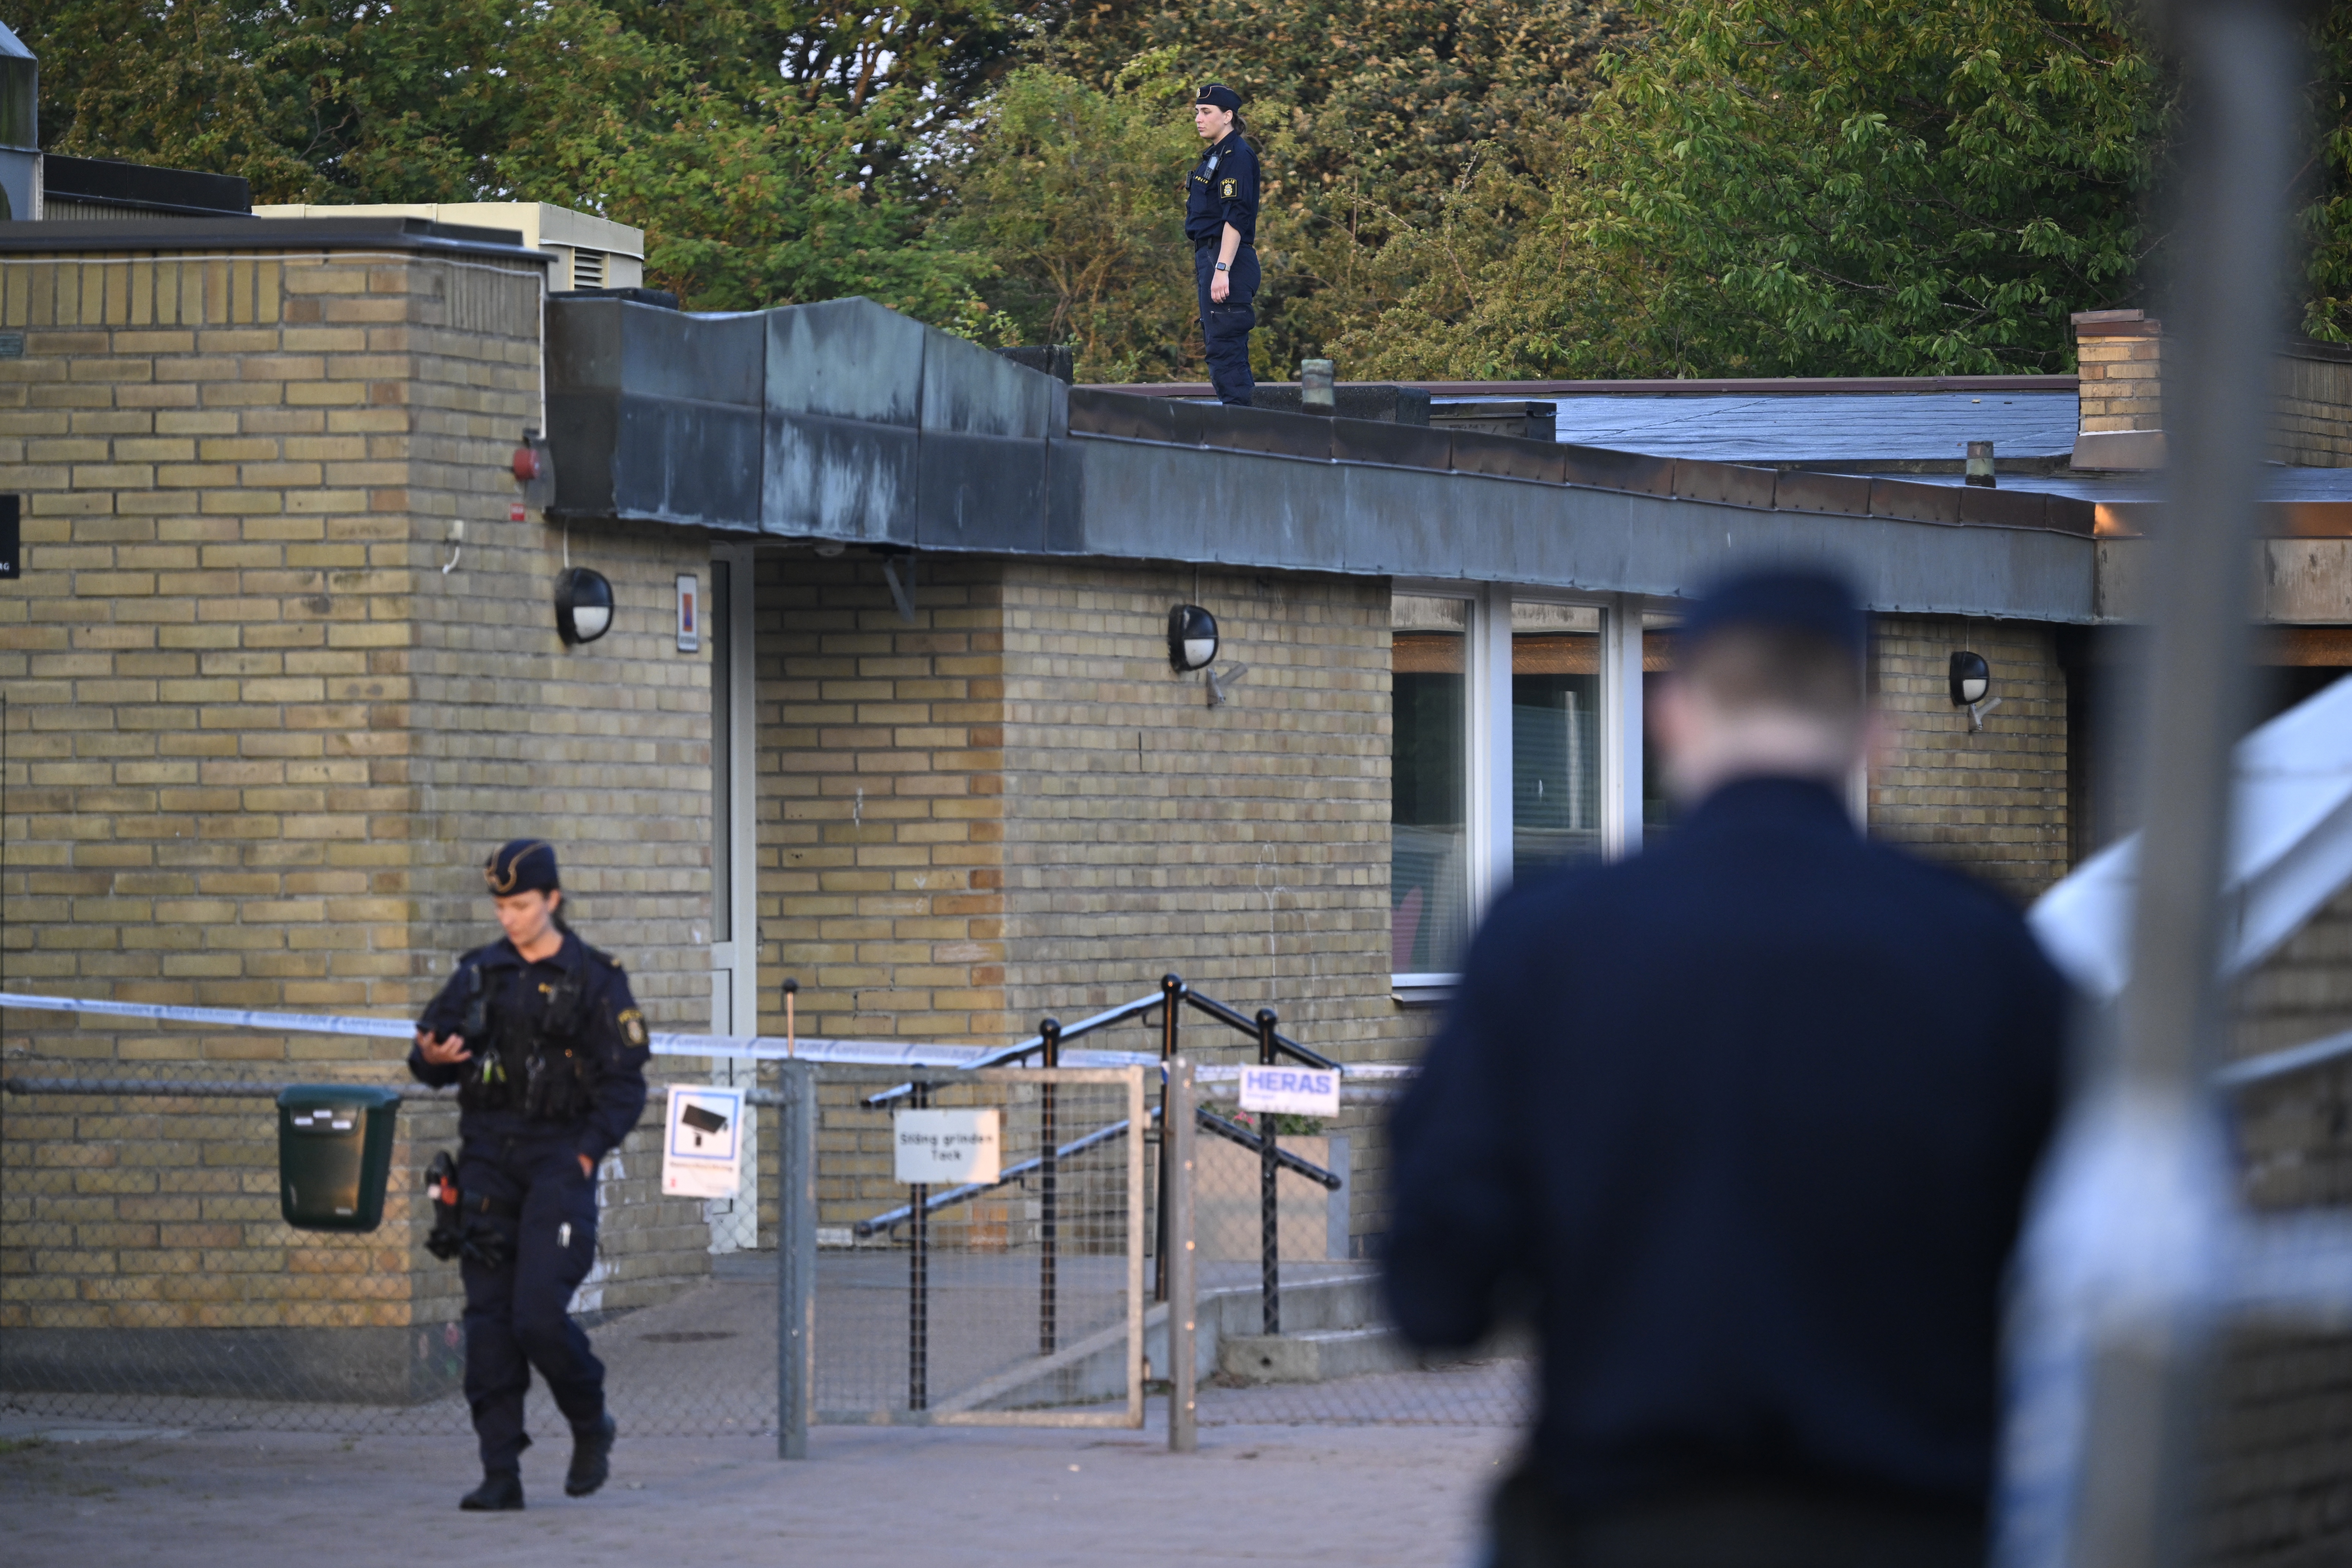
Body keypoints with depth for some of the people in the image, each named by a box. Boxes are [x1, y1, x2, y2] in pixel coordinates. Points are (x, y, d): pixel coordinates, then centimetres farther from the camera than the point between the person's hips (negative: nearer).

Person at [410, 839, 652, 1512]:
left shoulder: (596, 979, 0)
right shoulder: (481, 972, 11)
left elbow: (625, 1084, -1)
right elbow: (432, 1042, 14)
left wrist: (586, 1153, -12)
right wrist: (432, 1059, -10)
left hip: (559, 1158, -4)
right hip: (487, 1154, 4)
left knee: (539, 1315, -14)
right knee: (489, 1317, -1)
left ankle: (591, 1425, 13)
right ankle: (501, 1473, 2)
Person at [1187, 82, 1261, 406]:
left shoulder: (1237, 155, -12)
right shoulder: (1214, 156, 19)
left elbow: (1236, 218, -20)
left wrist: (1222, 270, -26)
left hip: (1229, 261, -11)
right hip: (1210, 258, 11)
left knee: (1225, 348, -13)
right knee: (1220, 347, 12)